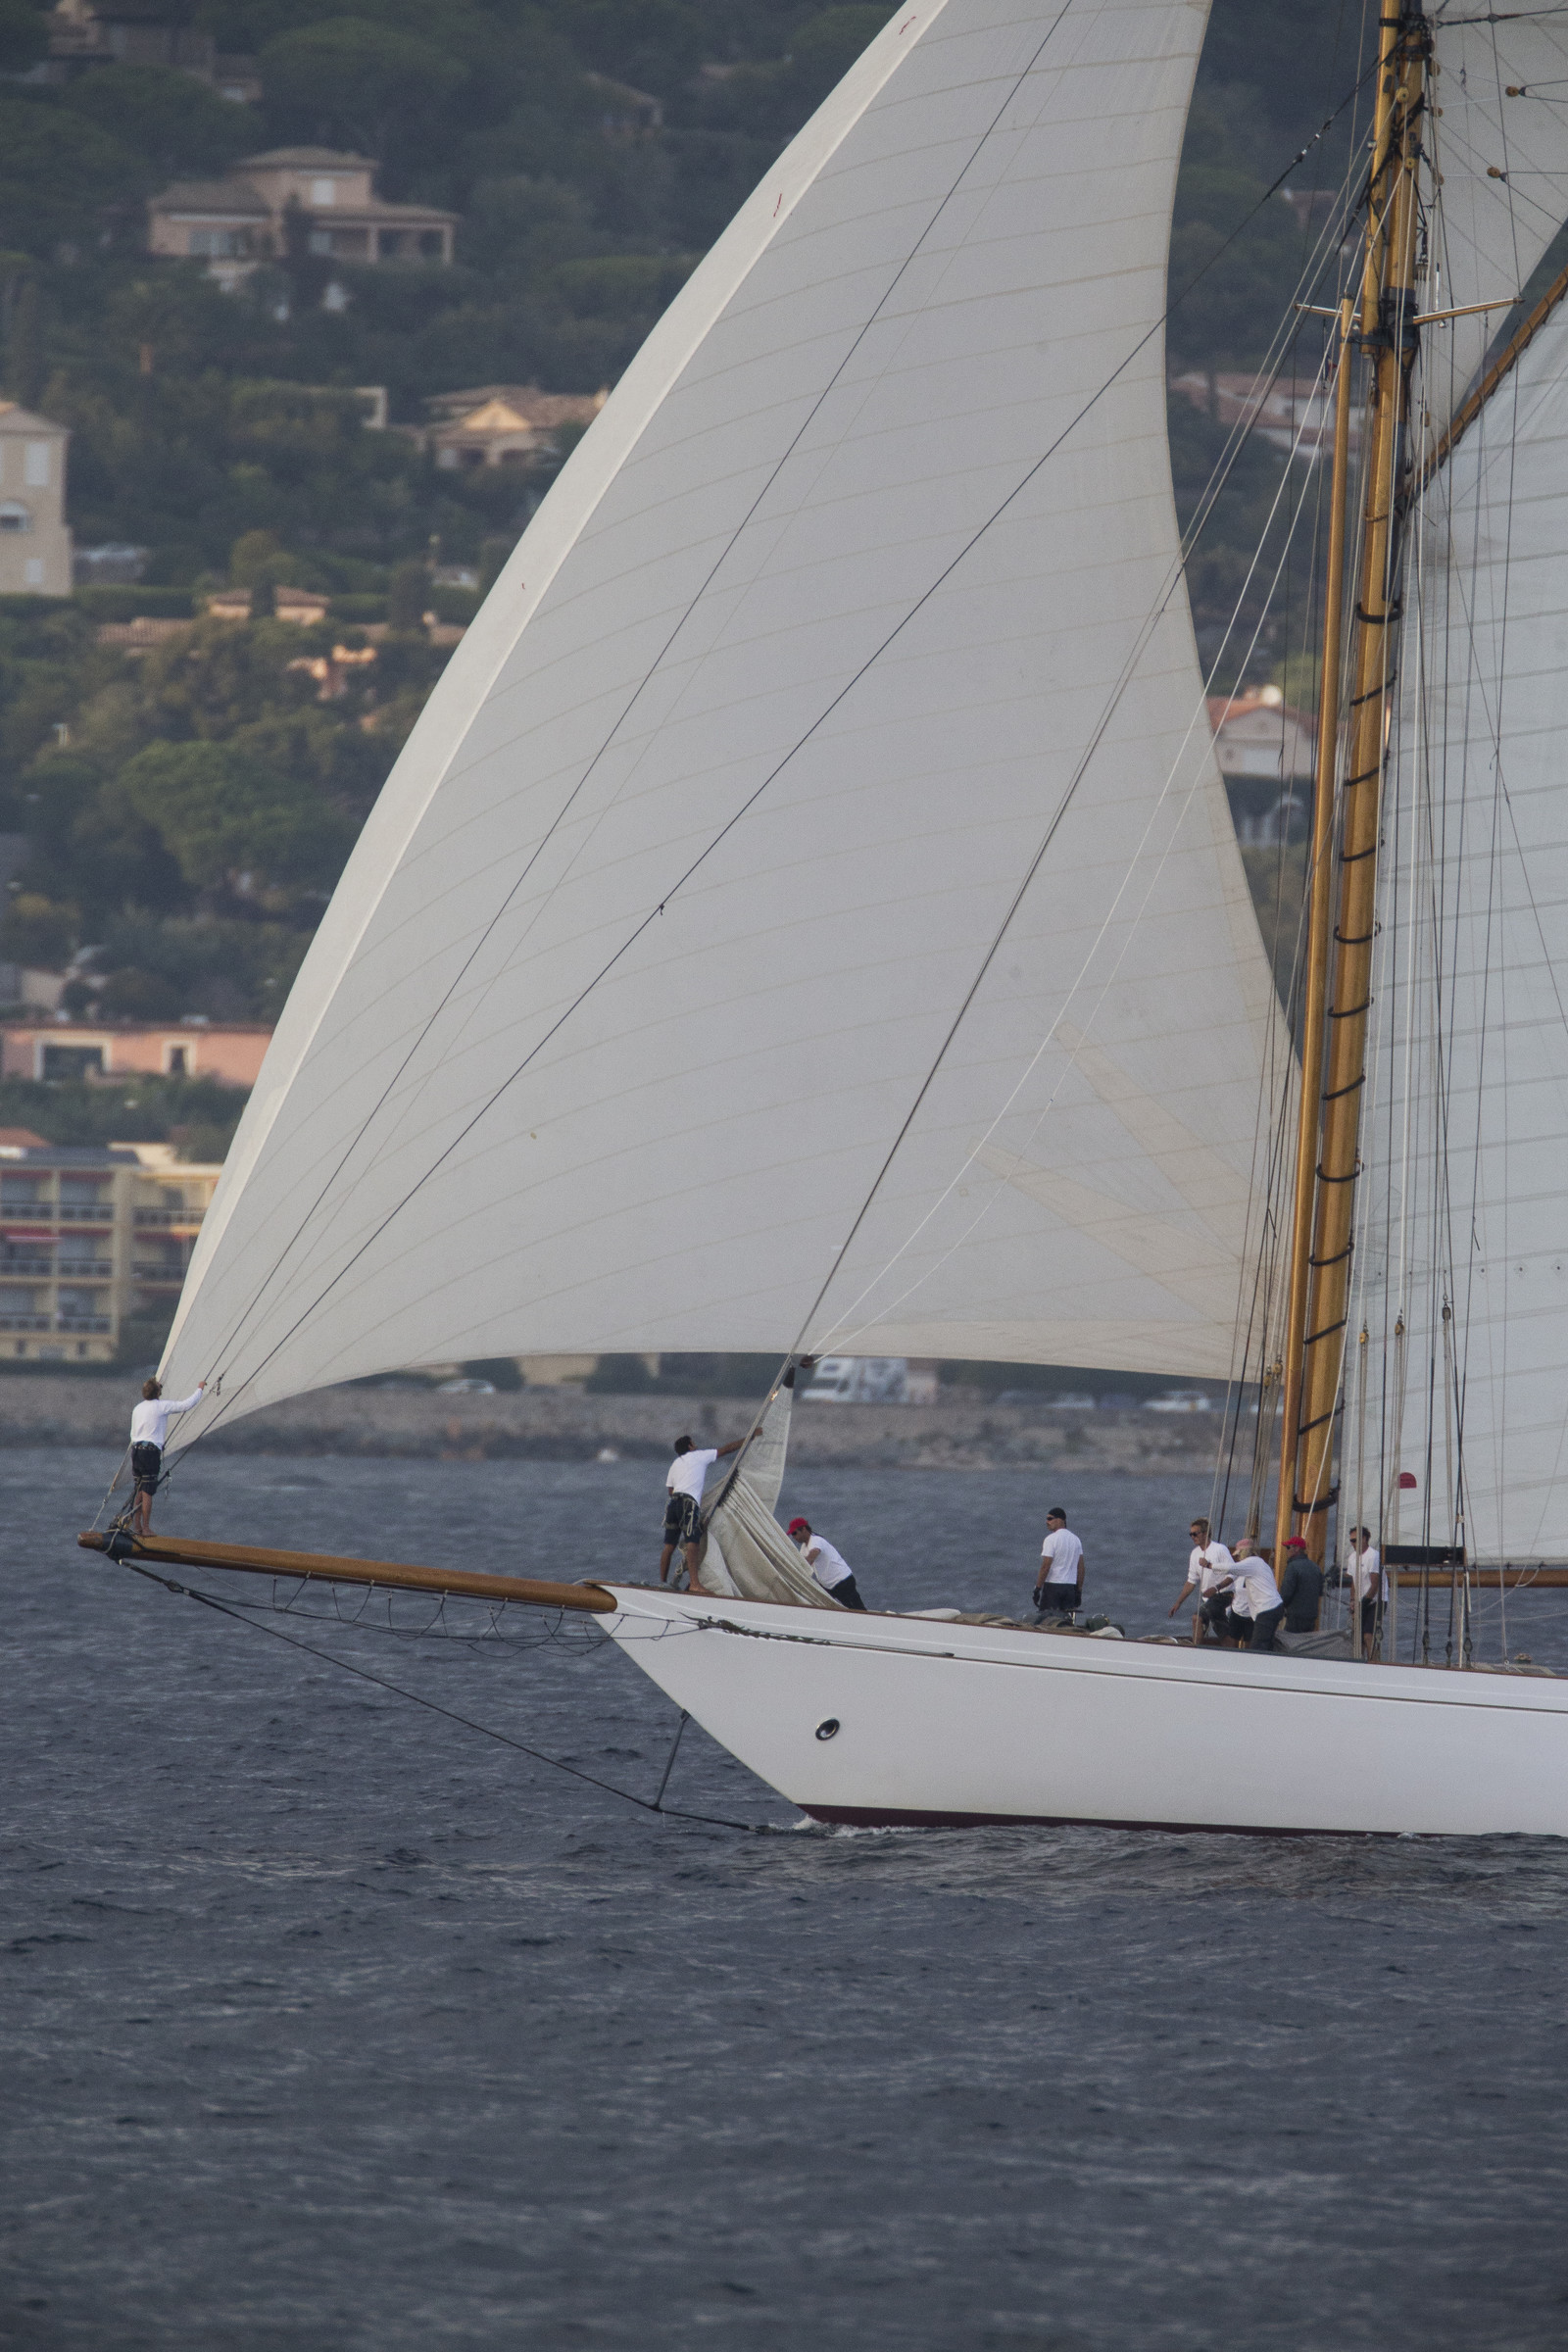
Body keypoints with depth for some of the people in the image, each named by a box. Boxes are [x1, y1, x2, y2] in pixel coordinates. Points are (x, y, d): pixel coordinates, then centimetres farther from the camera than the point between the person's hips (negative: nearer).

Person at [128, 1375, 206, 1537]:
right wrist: (199, 1389, 12)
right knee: (147, 1492, -4)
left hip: (136, 1449, 6)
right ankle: (145, 1528, -3)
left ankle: (136, 1526, 11)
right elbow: (186, 1405, -3)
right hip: (151, 1451, -6)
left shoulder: (138, 1409, 14)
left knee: (138, 1491, 11)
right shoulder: (161, 1406, -6)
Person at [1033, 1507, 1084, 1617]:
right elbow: (1081, 1568, 12)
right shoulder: (1076, 1539, 11)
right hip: (1070, 1586, 6)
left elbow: (1046, 1566, -15)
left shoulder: (1051, 1539, -10)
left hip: (1052, 1585, -6)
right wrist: (1079, 1591, 17)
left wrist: (1037, 1588, -11)